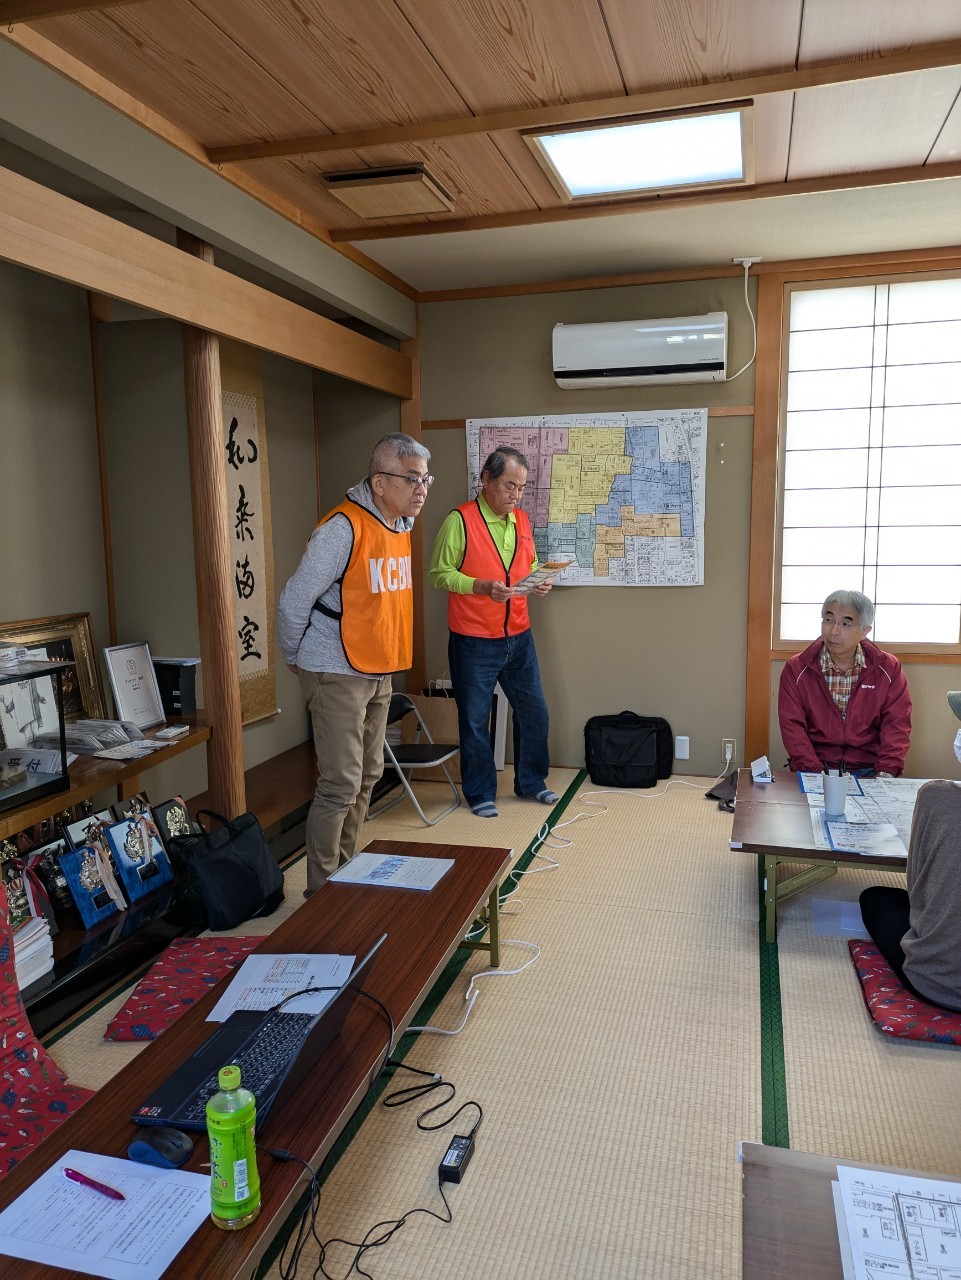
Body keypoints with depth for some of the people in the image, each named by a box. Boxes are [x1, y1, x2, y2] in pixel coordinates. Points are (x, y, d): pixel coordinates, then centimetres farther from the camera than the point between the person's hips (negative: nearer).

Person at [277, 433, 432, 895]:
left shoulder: (401, 525, 8)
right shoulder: (343, 528, -20)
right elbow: (293, 603, -16)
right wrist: (297, 660, -2)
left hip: (378, 674, 9)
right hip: (338, 675, -8)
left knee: (367, 775, 15)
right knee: (340, 786, -4)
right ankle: (321, 893, 12)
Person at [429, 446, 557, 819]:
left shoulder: (521, 520, 8)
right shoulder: (460, 520, -11)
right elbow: (439, 574, -11)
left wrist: (539, 583, -2)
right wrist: (482, 586, -23)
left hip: (518, 638, 6)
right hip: (473, 642, -6)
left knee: (533, 711, 13)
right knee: (475, 720, 6)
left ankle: (531, 781, 33)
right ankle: (480, 793, 23)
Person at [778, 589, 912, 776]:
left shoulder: (888, 669, 6)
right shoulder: (796, 669, 2)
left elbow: (897, 725, 1)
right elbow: (792, 727, -4)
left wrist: (886, 772, -14)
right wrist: (814, 772, -18)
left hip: (869, 770, 2)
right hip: (813, 774, -1)